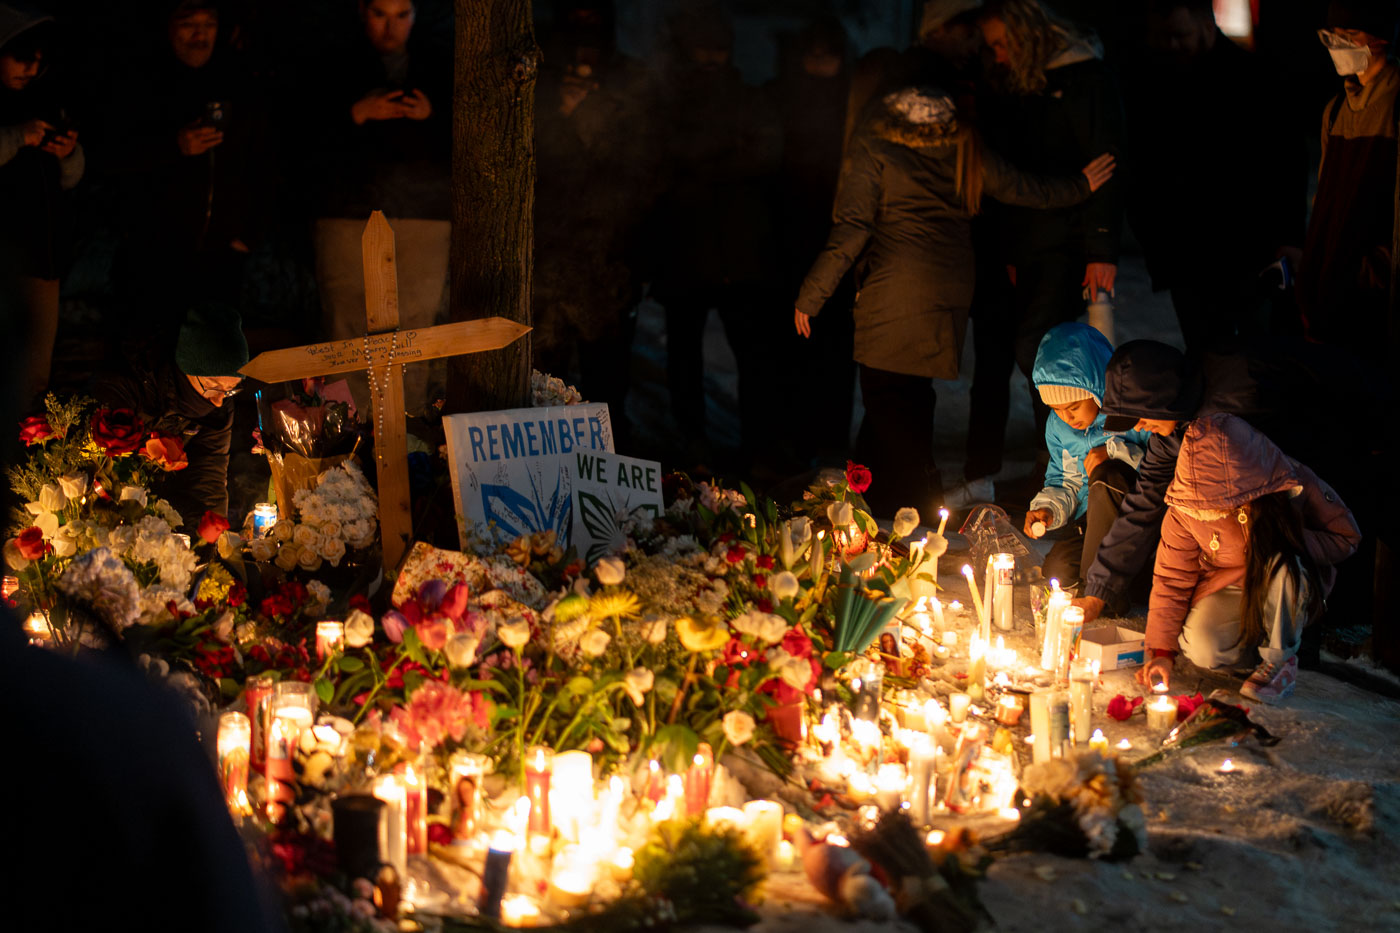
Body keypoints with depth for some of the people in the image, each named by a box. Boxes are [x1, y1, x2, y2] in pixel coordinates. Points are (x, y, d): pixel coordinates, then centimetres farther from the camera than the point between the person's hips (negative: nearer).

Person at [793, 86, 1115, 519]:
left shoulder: (874, 151, -5)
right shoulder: (965, 152, 9)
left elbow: (851, 229, -10)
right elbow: (1025, 190, 21)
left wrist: (811, 295, -4)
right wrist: (1080, 186, 39)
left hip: (894, 294, -6)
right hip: (952, 291, 6)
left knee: (887, 402, -1)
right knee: (914, 397, 14)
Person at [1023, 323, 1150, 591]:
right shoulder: (1058, 426, 3)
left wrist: (1115, 452, -27)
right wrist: (1048, 509, -6)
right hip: (1094, 518, 5)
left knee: (1105, 476, -33)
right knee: (1058, 570, -19)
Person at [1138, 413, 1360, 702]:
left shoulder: (1296, 485, -25)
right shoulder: (1185, 507, -19)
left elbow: (1347, 538, -12)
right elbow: (1171, 578, -9)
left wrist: (1287, 542, -30)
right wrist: (1162, 650, -15)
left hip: (1292, 584, -2)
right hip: (1226, 585, 2)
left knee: (1281, 560, -37)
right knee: (1202, 651, -28)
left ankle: (1280, 657, -15)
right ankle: (1253, 638, 7)